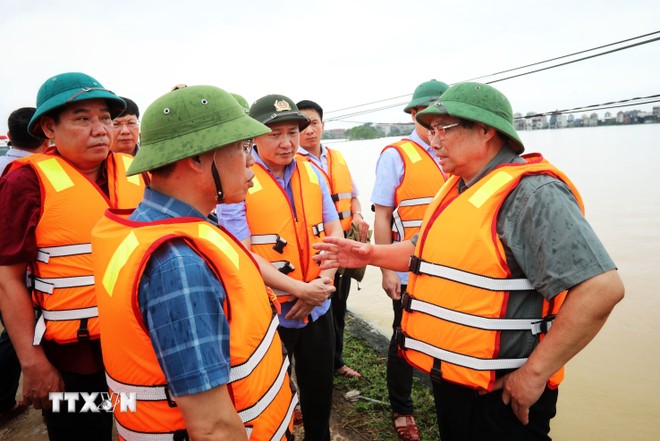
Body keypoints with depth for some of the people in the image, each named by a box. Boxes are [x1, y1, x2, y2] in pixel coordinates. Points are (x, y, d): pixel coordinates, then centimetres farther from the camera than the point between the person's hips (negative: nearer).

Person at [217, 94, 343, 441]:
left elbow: (334, 233, 3)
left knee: (320, 393, 23)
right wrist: (300, 289, -21)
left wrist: (323, 282, -12)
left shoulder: (312, 173, 2)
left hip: (318, 308, 5)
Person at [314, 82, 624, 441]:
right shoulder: (457, 187, 7)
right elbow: (428, 252, 18)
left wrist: (534, 374, -23)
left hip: (501, 394, -8)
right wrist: (370, 254, 5)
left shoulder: (531, 193, -22)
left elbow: (601, 288, -28)